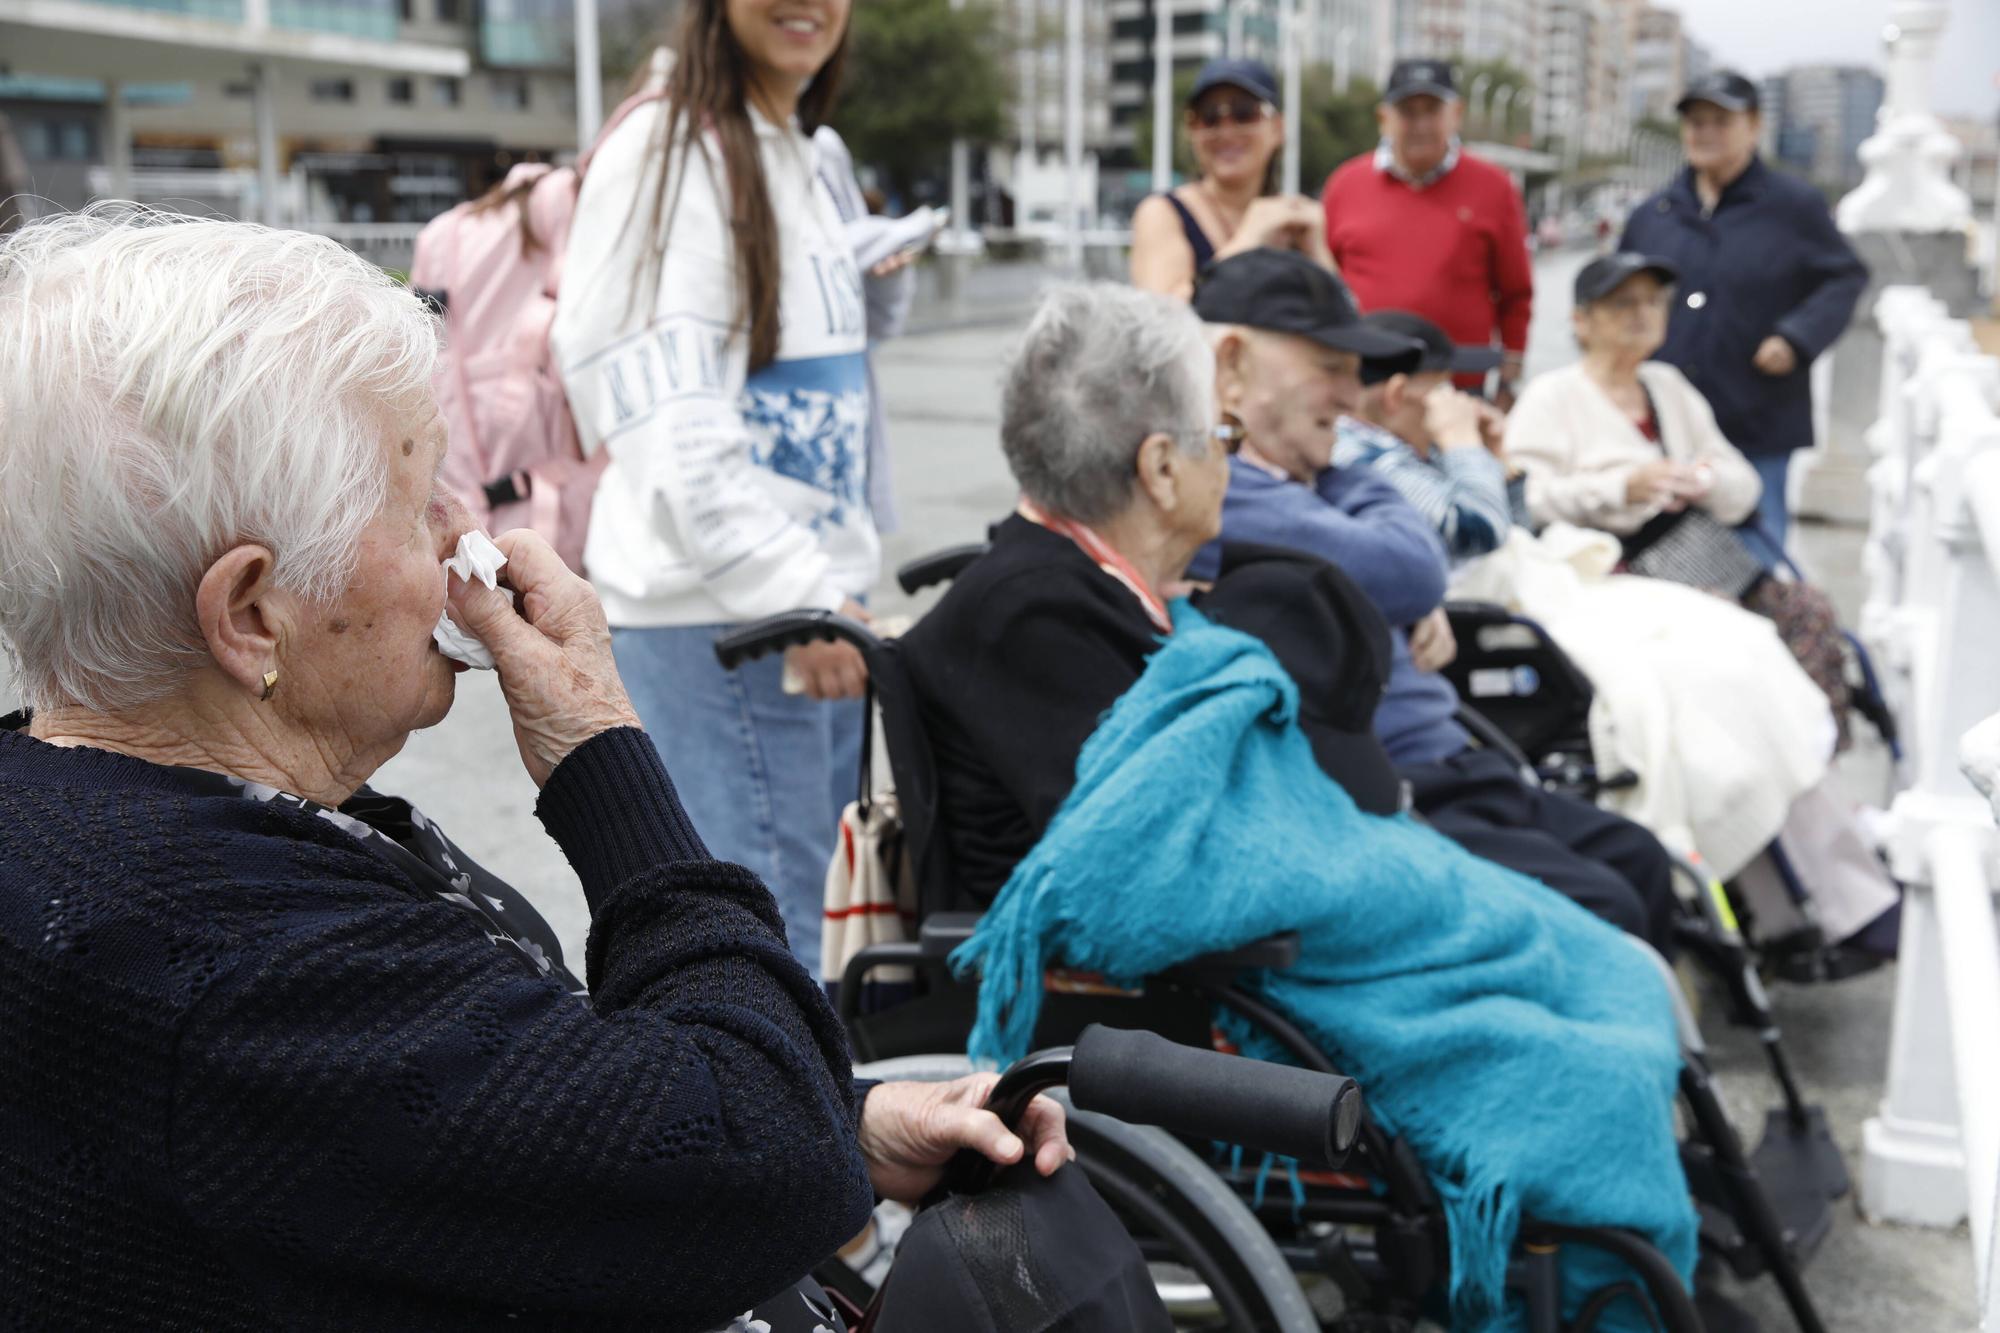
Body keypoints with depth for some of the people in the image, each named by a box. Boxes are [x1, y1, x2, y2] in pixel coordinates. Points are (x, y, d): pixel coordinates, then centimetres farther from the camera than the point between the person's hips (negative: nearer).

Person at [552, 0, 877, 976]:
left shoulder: (800, 158, 19)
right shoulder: (669, 156, -11)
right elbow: (676, 427, -20)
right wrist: (794, 599, -25)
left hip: (813, 600, 9)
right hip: (717, 615, -9)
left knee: (824, 909, 15)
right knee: (771, 932, -7)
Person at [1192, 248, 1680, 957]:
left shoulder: (1285, 477, 17)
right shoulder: (1221, 492, -18)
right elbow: (1410, 571, -22)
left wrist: (1419, 608, 5)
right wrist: (1350, 477, -1)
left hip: (1444, 772, 11)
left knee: (1638, 862, 12)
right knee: (1600, 912, -20)